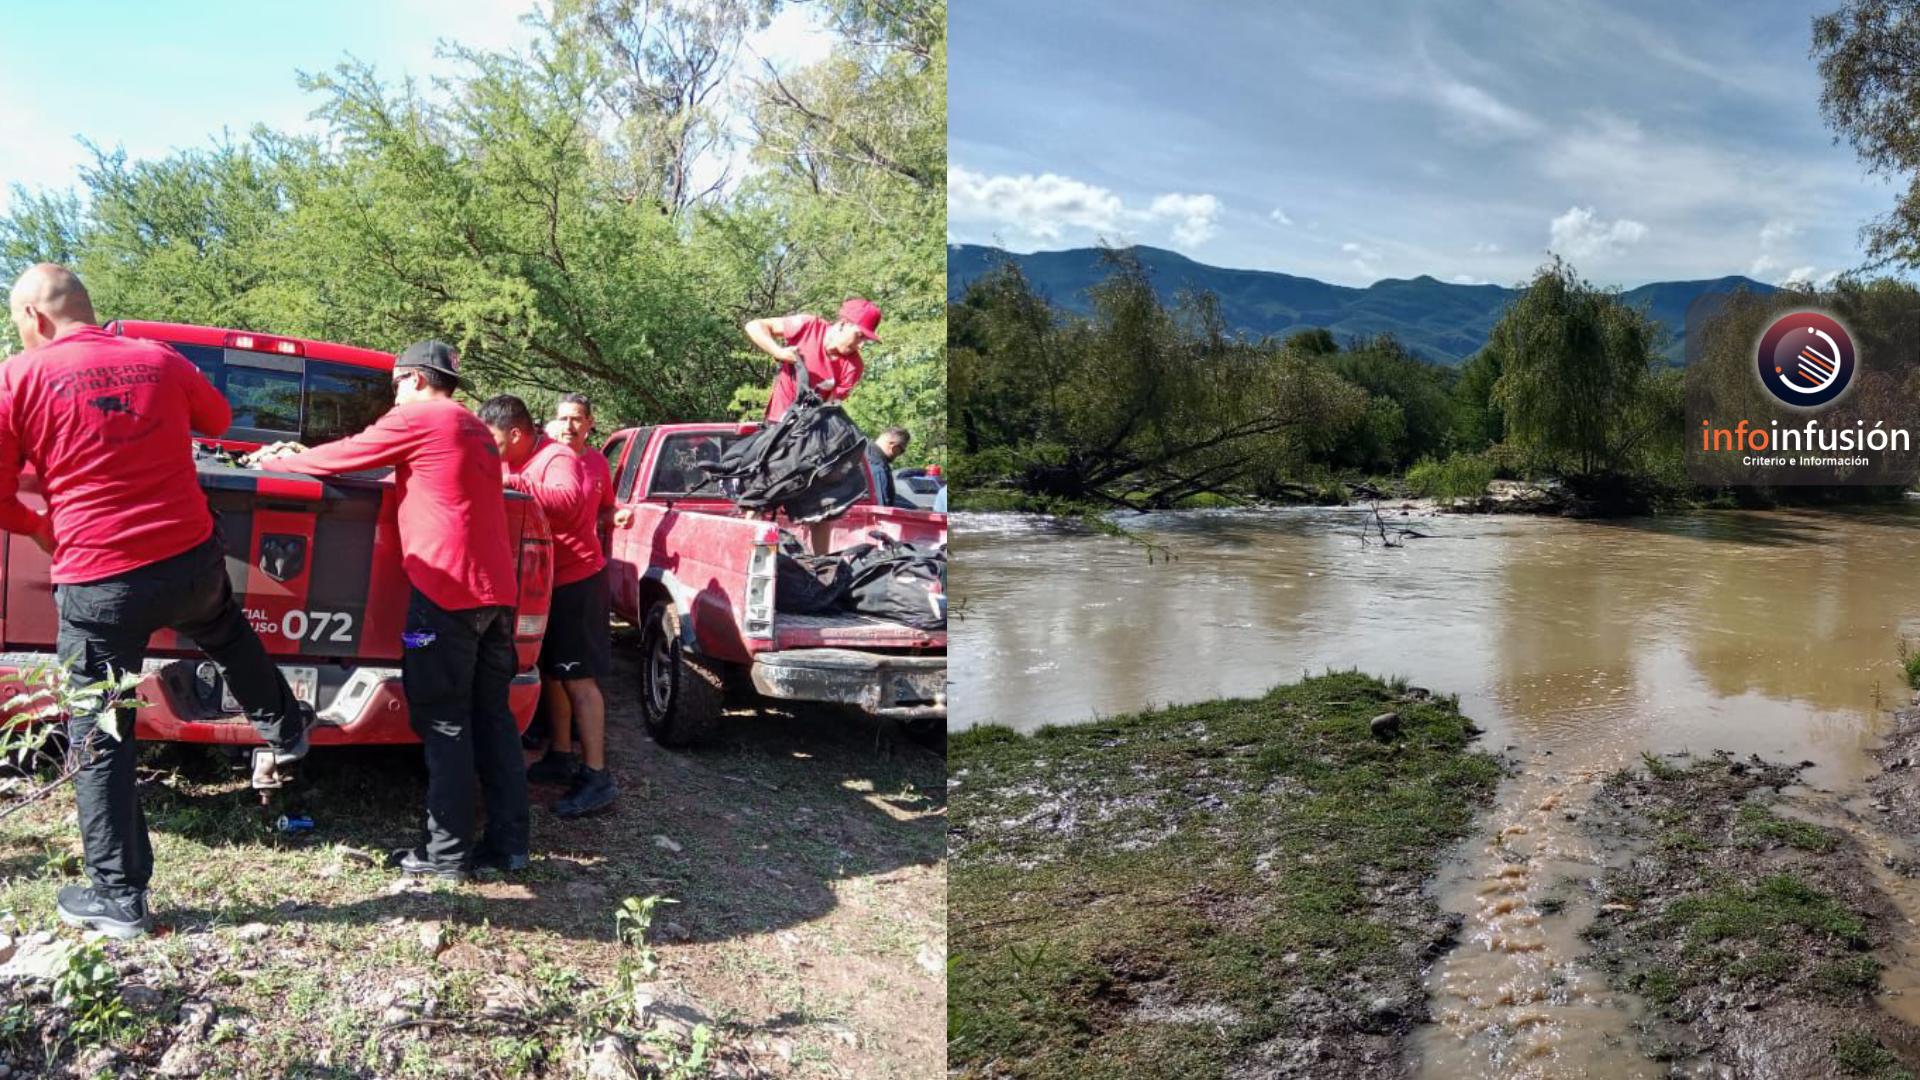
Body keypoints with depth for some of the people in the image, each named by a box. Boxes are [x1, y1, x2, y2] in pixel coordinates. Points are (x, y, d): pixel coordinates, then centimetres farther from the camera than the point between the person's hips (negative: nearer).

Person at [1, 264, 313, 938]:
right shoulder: (161, 361, 4)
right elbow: (217, 419, 23)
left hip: (98, 584, -3)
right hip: (192, 562, 4)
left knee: (99, 743, 7)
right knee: (225, 631, 37)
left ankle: (118, 897, 14)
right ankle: (285, 730, 53)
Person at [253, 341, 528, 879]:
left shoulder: (415, 418, -3)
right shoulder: (476, 431, 23)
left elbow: (341, 457, 3)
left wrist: (277, 461, 22)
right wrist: (302, 456, 36)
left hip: (447, 586, -8)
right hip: (495, 589, 8)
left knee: (443, 721, -3)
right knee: (492, 716, 10)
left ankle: (448, 852, 1)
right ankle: (508, 842, 11)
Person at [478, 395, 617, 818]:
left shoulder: (558, 459, -19)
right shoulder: (511, 461, 9)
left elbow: (569, 500, -38)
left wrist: (512, 481, -43)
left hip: (576, 582, -9)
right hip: (546, 582, 9)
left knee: (578, 678, -9)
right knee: (552, 671, 16)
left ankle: (597, 776, -6)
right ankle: (561, 758, 29)